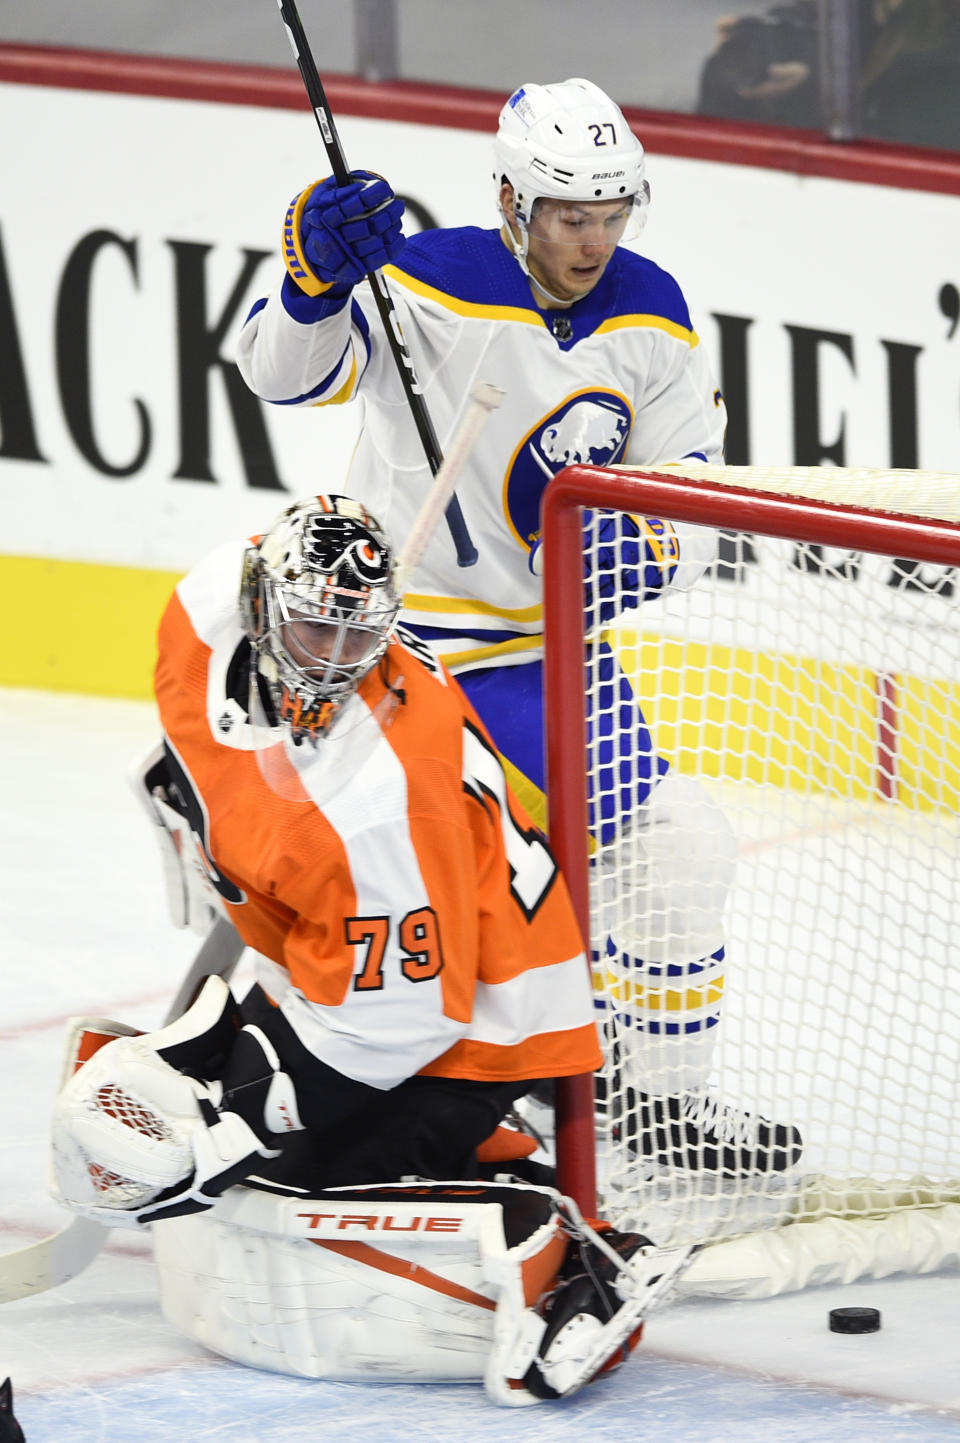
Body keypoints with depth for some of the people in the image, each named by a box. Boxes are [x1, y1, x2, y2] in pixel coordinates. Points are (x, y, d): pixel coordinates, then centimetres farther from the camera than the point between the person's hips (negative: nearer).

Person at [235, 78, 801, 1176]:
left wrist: (648, 548, -20)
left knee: (672, 842, 1)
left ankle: (667, 1096, 18)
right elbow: (287, 372, -29)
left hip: (544, 640, 5)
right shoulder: (429, 284, -19)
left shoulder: (651, 313, -2)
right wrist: (316, 273, -49)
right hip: (388, 631, -5)